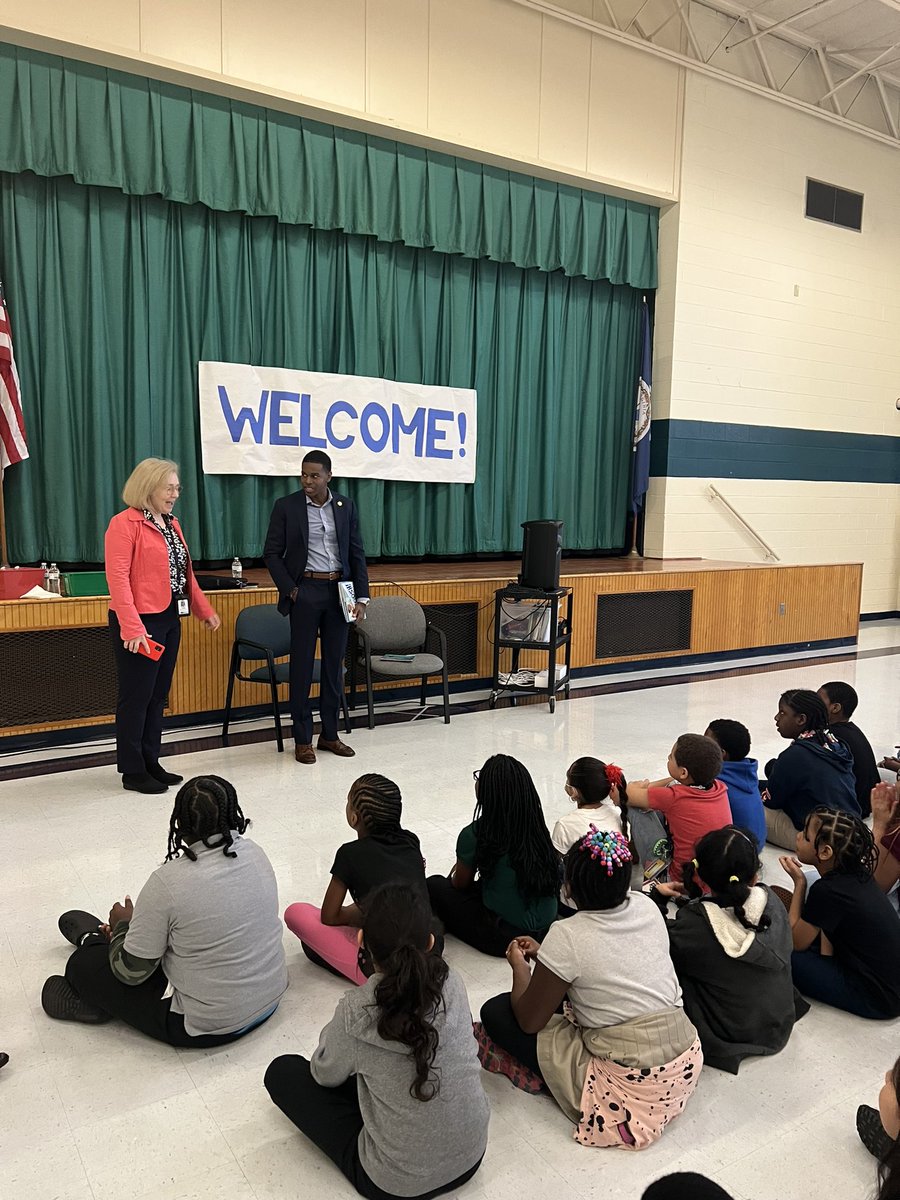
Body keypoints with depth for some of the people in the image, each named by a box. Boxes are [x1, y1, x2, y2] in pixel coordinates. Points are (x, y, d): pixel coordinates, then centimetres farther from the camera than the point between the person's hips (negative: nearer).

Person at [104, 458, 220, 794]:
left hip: (169, 620, 8)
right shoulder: (124, 524, -10)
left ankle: (150, 762, 24)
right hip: (140, 624, -8)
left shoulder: (171, 523, 15)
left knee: (158, 695, 13)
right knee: (136, 696, 0)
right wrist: (132, 627, -24)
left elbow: (185, 572, 21)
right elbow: (117, 577, -17)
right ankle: (132, 771, 11)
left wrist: (204, 610, 19)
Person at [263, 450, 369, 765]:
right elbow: (272, 553, 0)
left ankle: (330, 734, 21)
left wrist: (362, 597, 1)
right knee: (302, 665, 3)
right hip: (305, 591, -3)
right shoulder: (286, 506, -3)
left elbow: (357, 553, 7)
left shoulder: (345, 506, 6)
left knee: (334, 664, 9)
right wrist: (289, 589, -8)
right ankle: (302, 739, 12)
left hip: (339, 591, 3)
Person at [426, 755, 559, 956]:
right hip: (547, 928, 6)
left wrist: (453, 876, 24)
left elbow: (460, 885, 0)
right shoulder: (536, 826, -4)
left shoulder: (475, 835, -19)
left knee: (434, 885, 9)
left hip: (506, 938, -6)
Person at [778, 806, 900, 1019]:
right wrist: (826, 955, -4)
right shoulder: (856, 872, -2)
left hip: (879, 1000, -8)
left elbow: (796, 942, -11)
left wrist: (799, 883, -10)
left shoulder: (827, 891, -26)